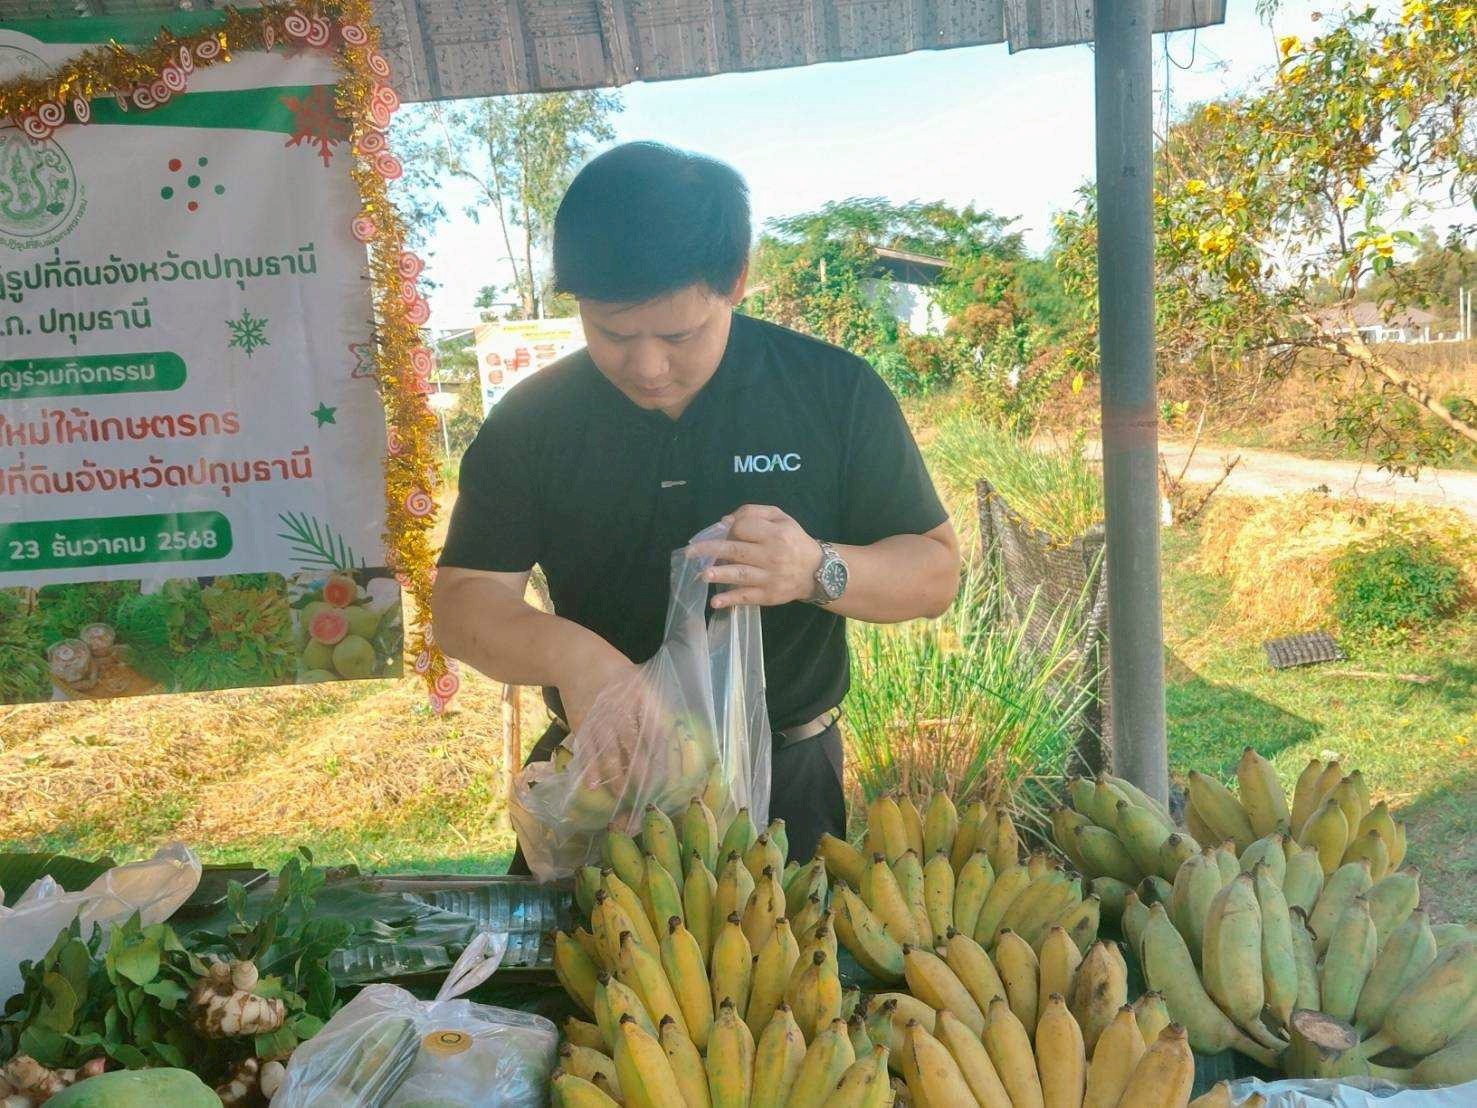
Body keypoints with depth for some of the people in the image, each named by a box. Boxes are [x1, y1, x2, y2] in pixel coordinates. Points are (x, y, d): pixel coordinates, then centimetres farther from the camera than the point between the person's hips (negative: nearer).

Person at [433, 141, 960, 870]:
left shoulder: (836, 393, -8)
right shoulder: (531, 422, -5)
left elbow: (936, 571, -4)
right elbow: (463, 603, -8)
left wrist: (819, 571, -25)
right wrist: (566, 652, -29)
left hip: (785, 782, -1)